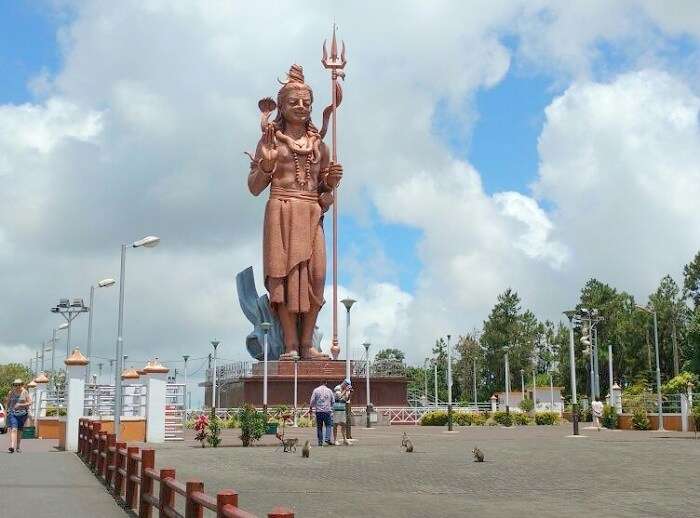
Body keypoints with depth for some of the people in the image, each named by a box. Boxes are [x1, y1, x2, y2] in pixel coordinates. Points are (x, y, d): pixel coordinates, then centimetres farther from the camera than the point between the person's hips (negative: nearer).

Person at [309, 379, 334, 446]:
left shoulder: (316, 390, 1)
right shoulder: (329, 391, 5)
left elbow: (312, 401, 0)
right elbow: (333, 401, 8)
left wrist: (310, 408, 15)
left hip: (318, 411, 0)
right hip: (327, 411, 0)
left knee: (319, 426, 6)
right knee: (328, 425, 6)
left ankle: (320, 441, 6)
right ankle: (327, 439, -10)